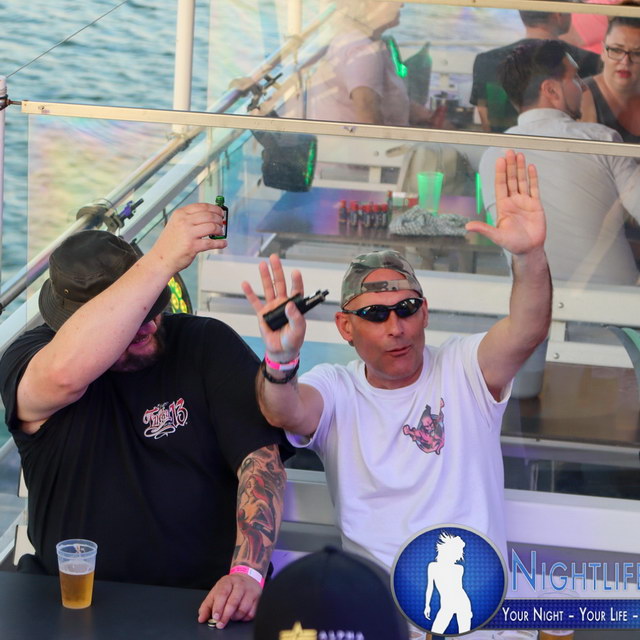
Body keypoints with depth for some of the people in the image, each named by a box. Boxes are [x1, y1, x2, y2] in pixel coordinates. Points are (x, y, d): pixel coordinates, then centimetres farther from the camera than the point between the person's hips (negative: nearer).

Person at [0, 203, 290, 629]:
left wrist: (247, 572, -22)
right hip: (72, 599, 0)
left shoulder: (208, 345, 2)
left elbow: (261, 459, -6)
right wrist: (164, 259, -27)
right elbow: (66, 373, -27)